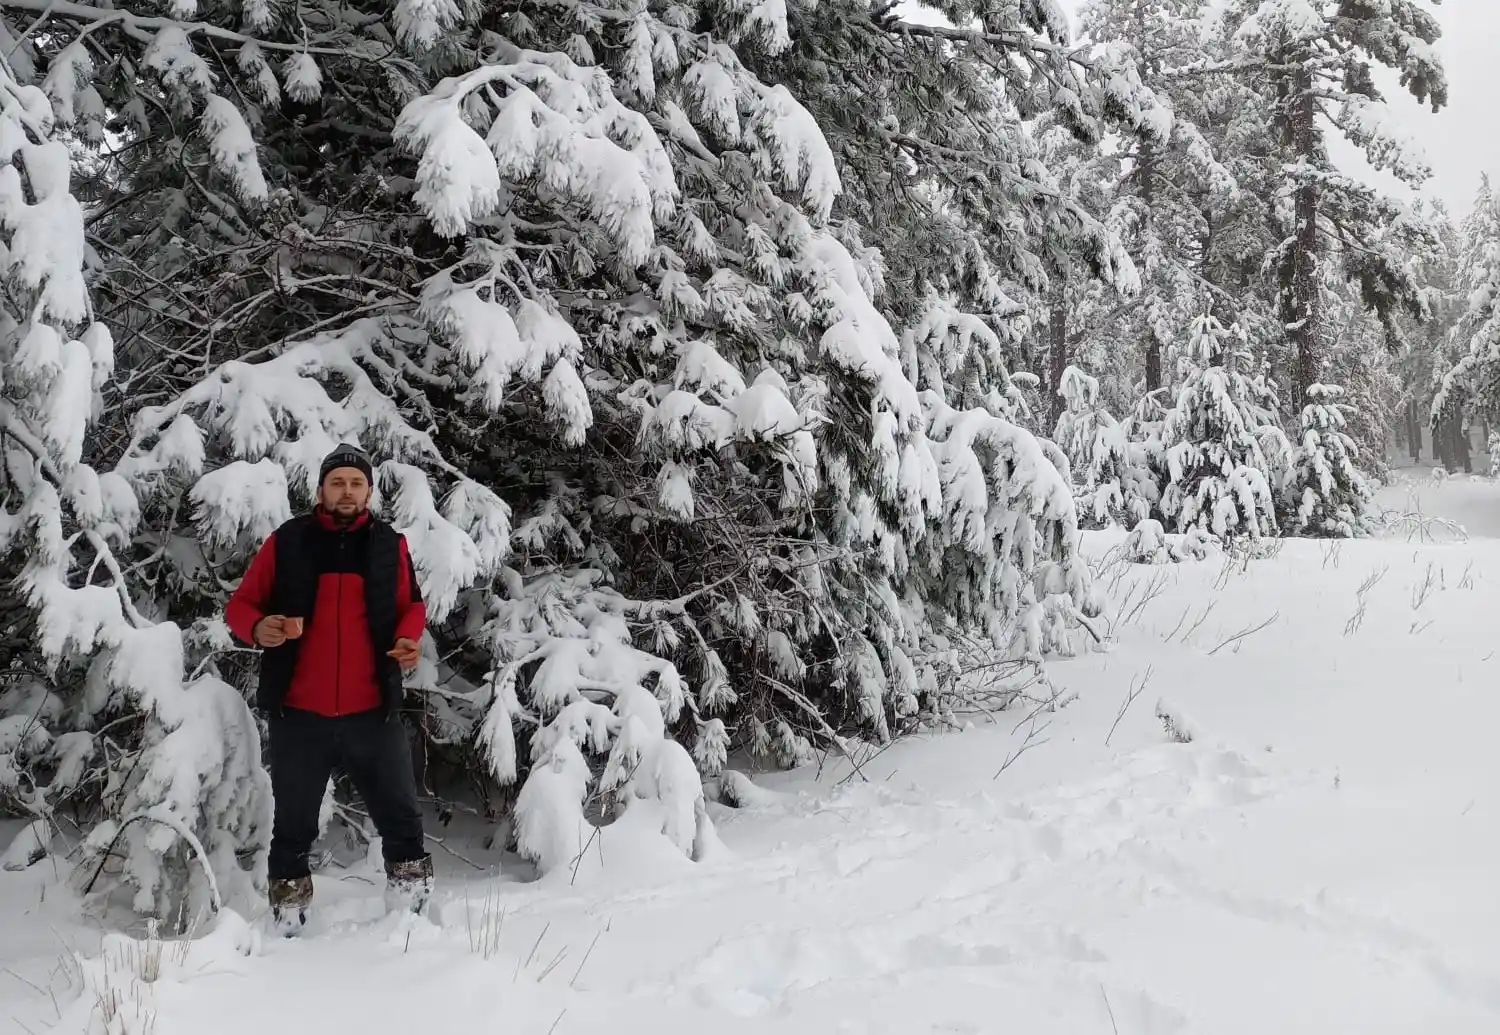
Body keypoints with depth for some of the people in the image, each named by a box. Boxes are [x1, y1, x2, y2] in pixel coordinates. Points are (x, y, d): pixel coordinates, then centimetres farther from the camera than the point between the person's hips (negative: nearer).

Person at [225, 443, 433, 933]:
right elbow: (240, 604, 6)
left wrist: (409, 640, -4)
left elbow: (411, 605, 17)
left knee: (401, 819, 5)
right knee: (293, 827, 10)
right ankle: (287, 928, 22)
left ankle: (411, 920, 19)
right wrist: (257, 628, -16)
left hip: (373, 713, 1)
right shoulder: (286, 542, 0)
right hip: (298, 715, -1)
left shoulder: (389, 544, 6)